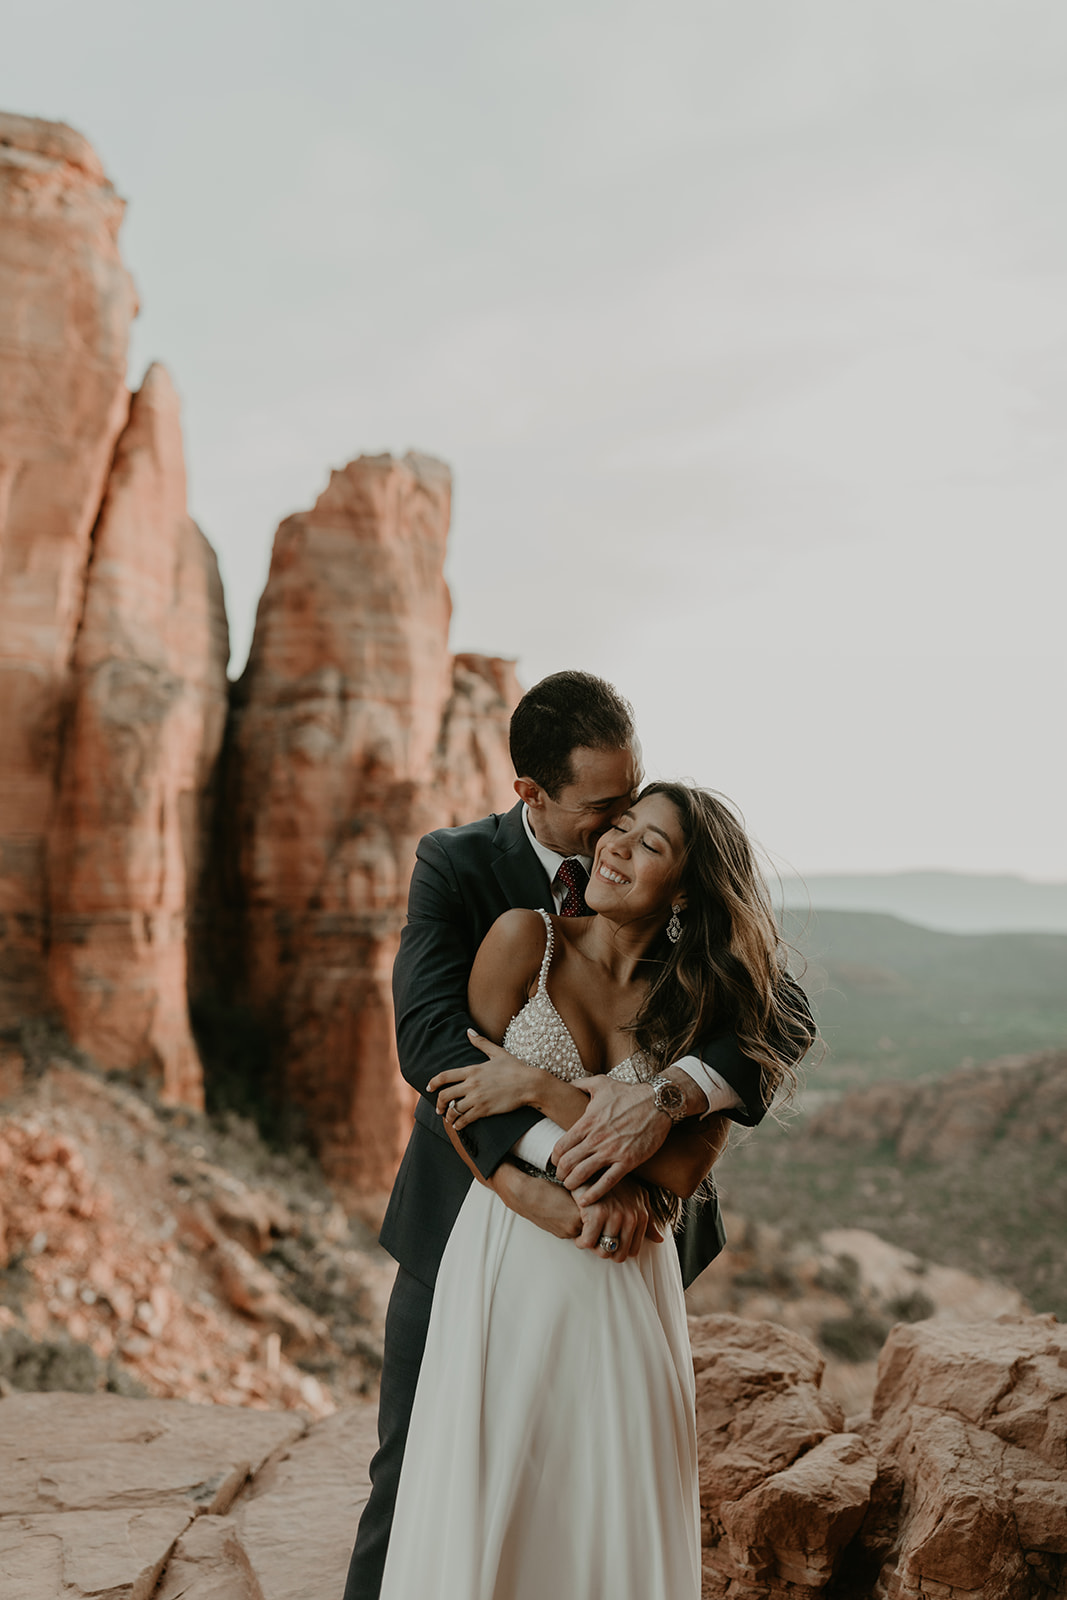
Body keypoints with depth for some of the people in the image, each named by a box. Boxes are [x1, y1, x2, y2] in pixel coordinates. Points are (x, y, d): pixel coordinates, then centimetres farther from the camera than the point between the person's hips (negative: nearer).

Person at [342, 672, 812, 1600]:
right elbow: (429, 1040, -26)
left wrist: (670, 1097, -37)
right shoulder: (456, 867, -11)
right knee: (415, 1478, 9)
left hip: (623, 1235, 2)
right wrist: (576, 1162, -38)